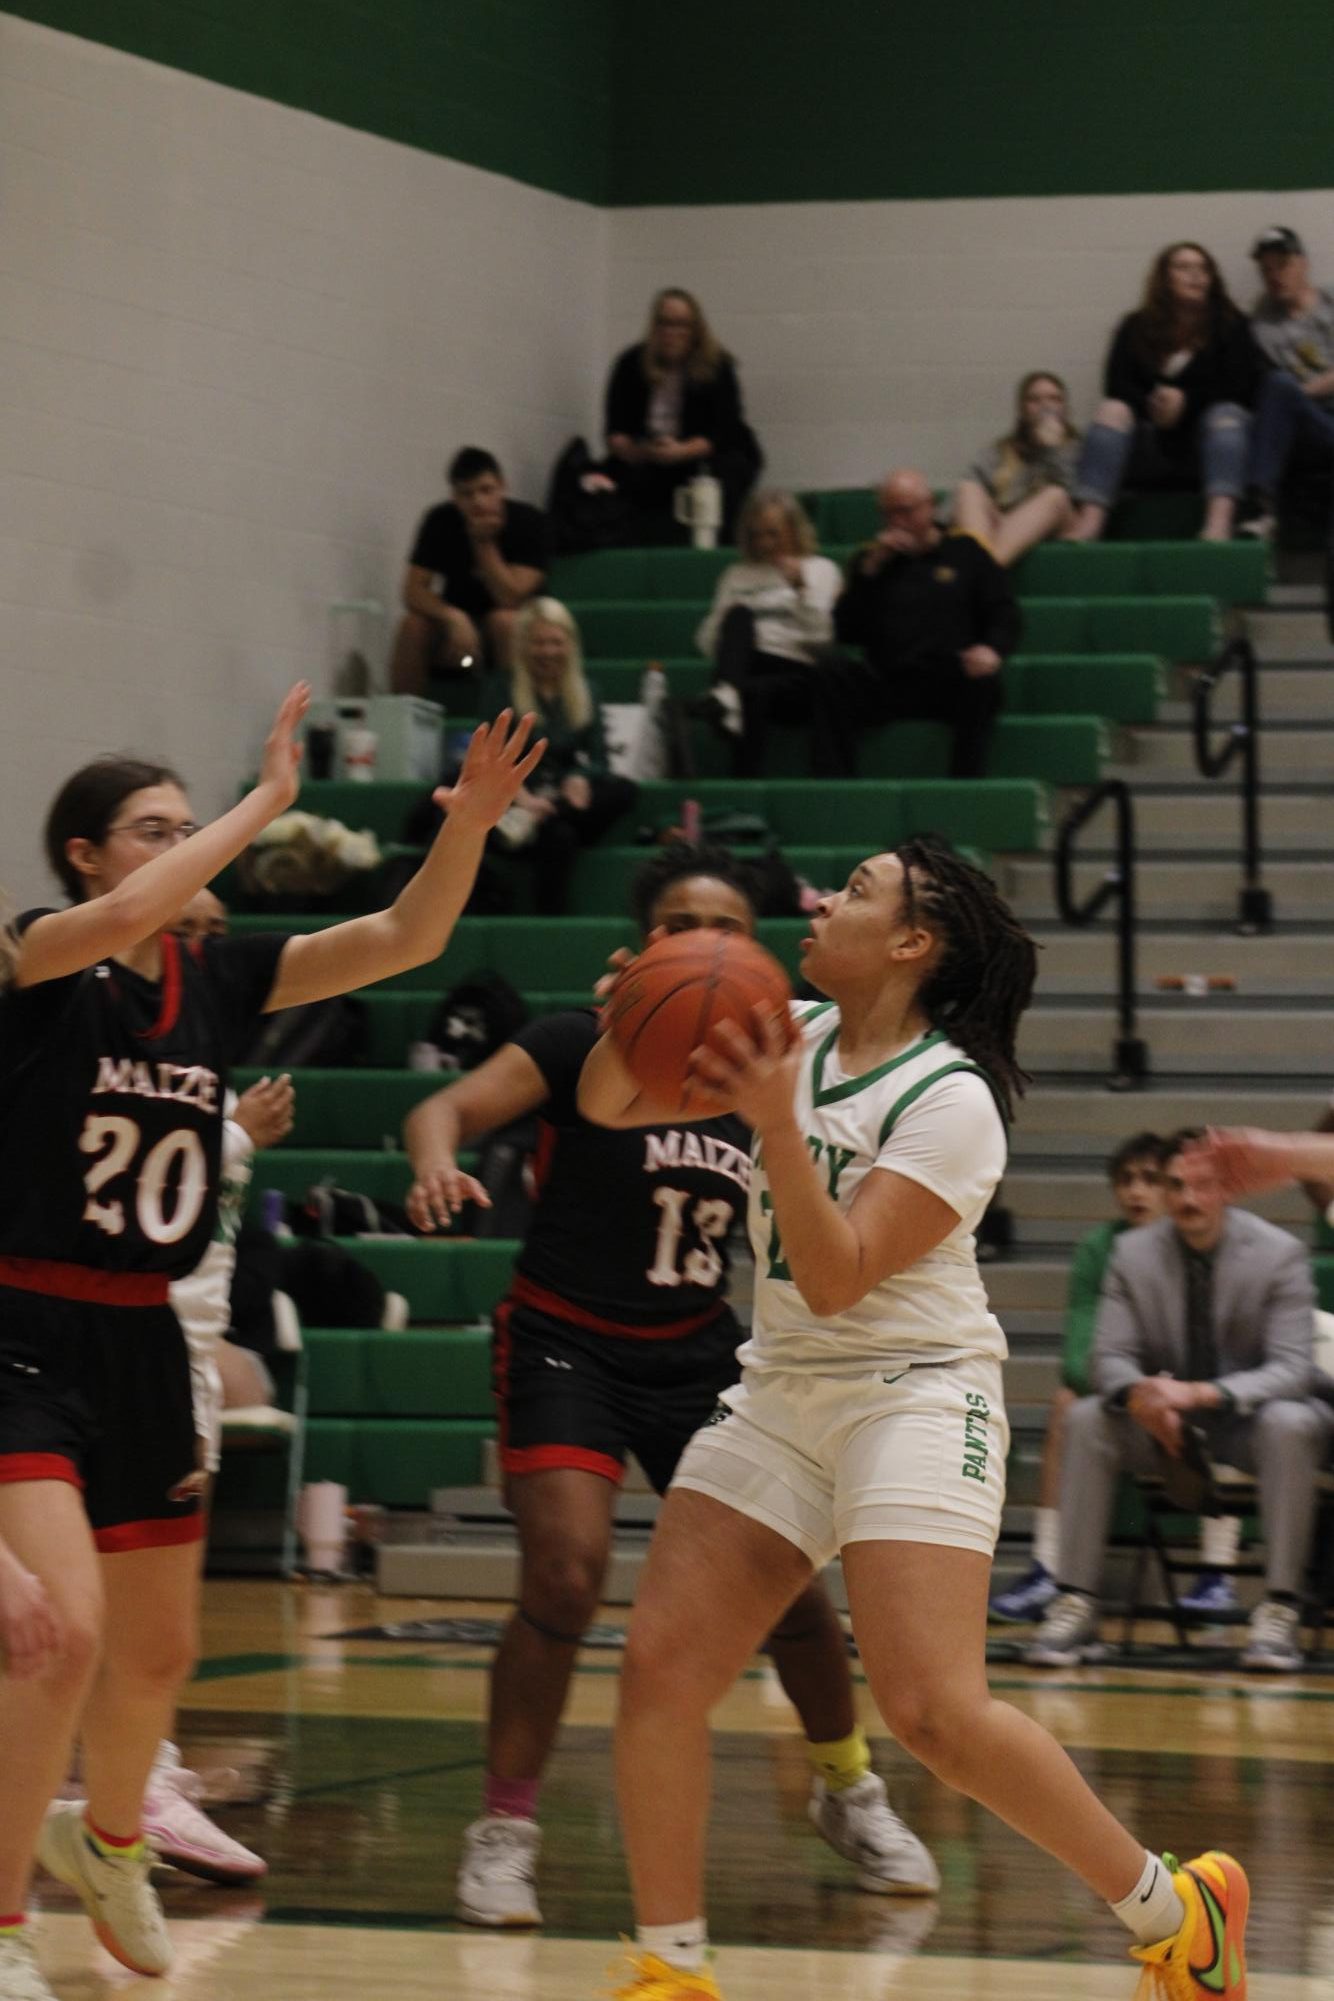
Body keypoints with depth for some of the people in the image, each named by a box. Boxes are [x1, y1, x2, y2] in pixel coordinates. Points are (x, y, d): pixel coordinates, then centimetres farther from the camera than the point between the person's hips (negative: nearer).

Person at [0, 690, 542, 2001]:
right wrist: (266, 802, -27)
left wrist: (469, 821, -15)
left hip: (140, 1345, 7)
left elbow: (402, 938, 0)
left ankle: (106, 1838, 48)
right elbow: (117, 920, -33)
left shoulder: (219, 980, 6)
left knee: (157, 1650, 18)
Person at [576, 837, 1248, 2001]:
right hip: (781, 1395, 7)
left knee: (933, 1711, -18)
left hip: (913, 1395, -7)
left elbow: (837, 1280, -20)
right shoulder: (791, 1038, 6)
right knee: (660, 1666, -5)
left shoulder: (952, 1101, -14)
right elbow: (609, 1105, 6)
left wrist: (774, 1125, -30)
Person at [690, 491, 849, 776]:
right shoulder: (739, 575, 24)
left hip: (800, 674, -2)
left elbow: (822, 639, 3)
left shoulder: (821, 570, 17)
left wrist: (801, 587, -5)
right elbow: (708, 643, 16)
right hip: (751, 667, 2)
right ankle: (725, 695, -51)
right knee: (739, 615, -28)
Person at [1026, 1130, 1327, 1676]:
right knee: (1086, 1420, -26)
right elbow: (1111, 1356, -3)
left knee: (1290, 1423, -35)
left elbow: (1291, 1370, -16)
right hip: (1161, 1424, 2)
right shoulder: (1133, 1253, -3)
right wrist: (1138, 1395, -30)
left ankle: (1280, 1610, -32)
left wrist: (1202, 1394, -34)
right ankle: (1075, 1605, -26)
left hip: (1246, 1420, -2)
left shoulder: (1279, 1254, -10)